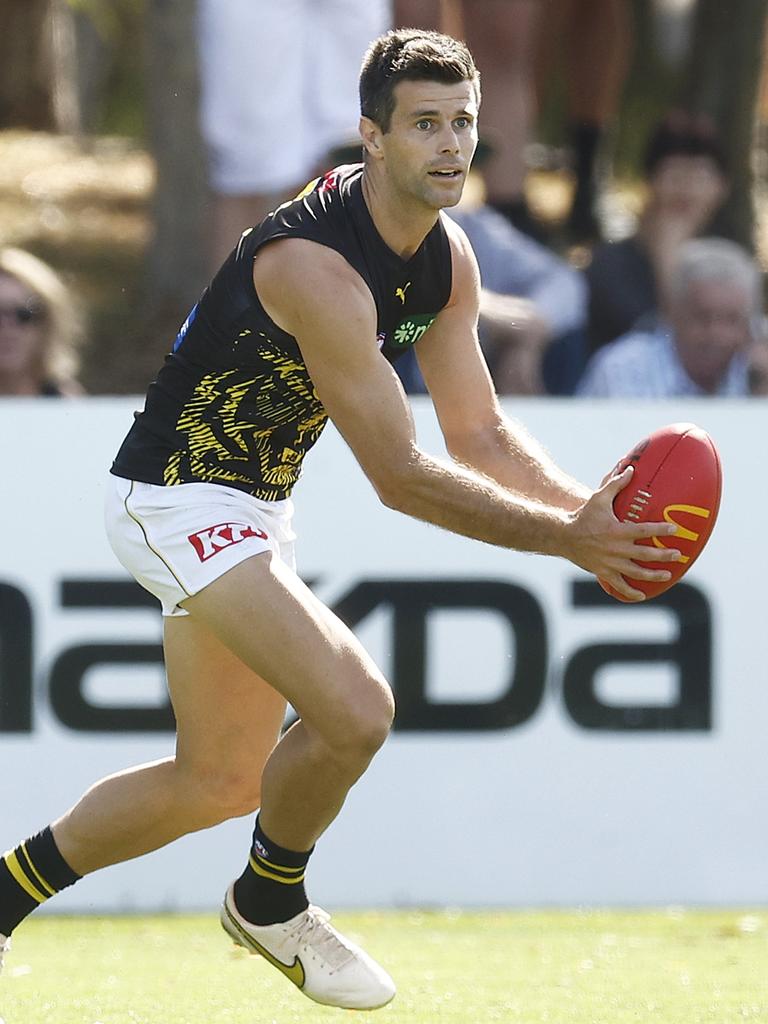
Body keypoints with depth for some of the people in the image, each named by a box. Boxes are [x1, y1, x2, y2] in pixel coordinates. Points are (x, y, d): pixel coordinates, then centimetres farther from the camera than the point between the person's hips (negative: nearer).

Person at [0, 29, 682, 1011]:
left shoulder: (447, 258, -1)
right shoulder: (316, 265, -30)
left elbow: (480, 433, 5)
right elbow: (400, 478, -29)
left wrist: (586, 509, -13)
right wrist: (569, 540, -29)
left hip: (250, 506, 10)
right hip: (178, 497, -10)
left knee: (219, 780, 18)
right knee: (355, 709, -24)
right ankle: (269, 905, 3)